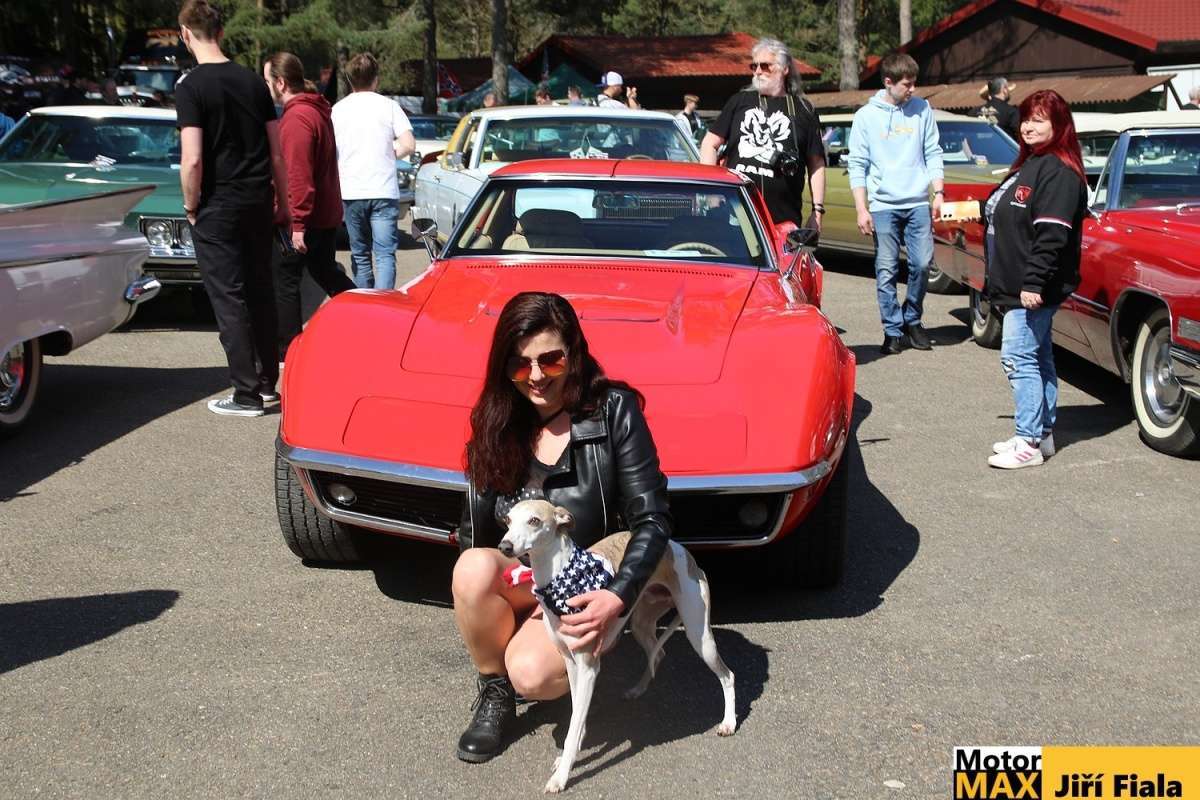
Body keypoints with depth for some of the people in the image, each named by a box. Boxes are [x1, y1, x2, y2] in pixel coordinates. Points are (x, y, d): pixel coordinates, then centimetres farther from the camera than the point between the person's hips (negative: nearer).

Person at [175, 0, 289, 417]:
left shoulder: (191, 86, -10)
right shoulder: (253, 81, 6)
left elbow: (192, 160, -17)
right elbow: (277, 153, 7)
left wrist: (191, 207, -4)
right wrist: (282, 204, 15)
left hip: (218, 209, -5)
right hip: (257, 202, 5)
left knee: (229, 298, 1)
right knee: (260, 292, 14)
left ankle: (247, 394, 3)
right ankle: (268, 382, 24)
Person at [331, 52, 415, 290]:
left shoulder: (338, 109, 6)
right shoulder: (388, 106, 0)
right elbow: (408, 145, -7)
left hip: (351, 192, 2)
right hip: (383, 191, -2)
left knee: (360, 255, 14)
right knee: (385, 254, -4)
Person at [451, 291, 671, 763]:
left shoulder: (614, 410, -12)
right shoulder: (496, 422, 0)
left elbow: (652, 520, -15)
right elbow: (475, 535, -2)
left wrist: (618, 598, -29)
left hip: (591, 590, -3)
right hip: (518, 583, 3)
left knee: (532, 674, -32)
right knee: (473, 567, -33)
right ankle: (493, 694, -6)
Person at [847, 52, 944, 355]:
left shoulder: (922, 110, 8)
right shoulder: (866, 116, 2)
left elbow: (933, 154, 12)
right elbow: (857, 165, 0)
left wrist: (939, 193, 4)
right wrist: (861, 209, -6)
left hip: (918, 203, 2)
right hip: (883, 205, -2)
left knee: (922, 264, -2)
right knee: (886, 270, -1)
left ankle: (912, 319, 18)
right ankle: (893, 330, 8)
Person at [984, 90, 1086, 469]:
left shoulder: (1059, 171, -15)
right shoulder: (1029, 165, 16)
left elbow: (1052, 234, -23)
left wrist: (1034, 282, -27)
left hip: (1036, 290, -10)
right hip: (1017, 287, 10)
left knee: (1018, 358, -10)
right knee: (1038, 358, 14)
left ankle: (1029, 443, -6)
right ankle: (1043, 434, 22)